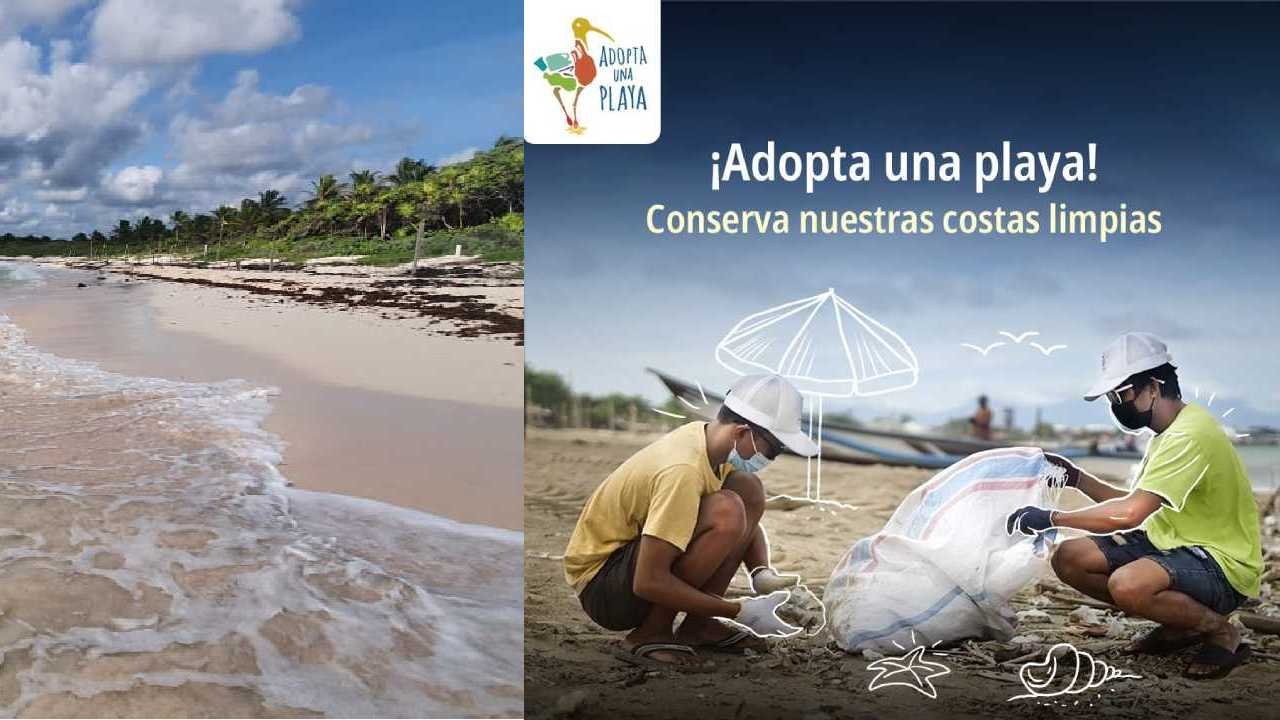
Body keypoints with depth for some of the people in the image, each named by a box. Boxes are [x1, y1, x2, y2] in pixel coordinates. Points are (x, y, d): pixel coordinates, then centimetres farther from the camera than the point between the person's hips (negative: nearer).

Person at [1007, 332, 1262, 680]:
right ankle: (1180, 624, 8)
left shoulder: (1190, 435, -24)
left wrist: (1052, 518, -24)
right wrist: (1077, 479, 4)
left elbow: (1130, 513, -32)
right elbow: (1138, 505, 14)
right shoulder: (1169, 433, 9)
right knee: (1069, 558, -4)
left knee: (1127, 584, -37)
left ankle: (1220, 631, -8)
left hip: (1222, 566, -10)